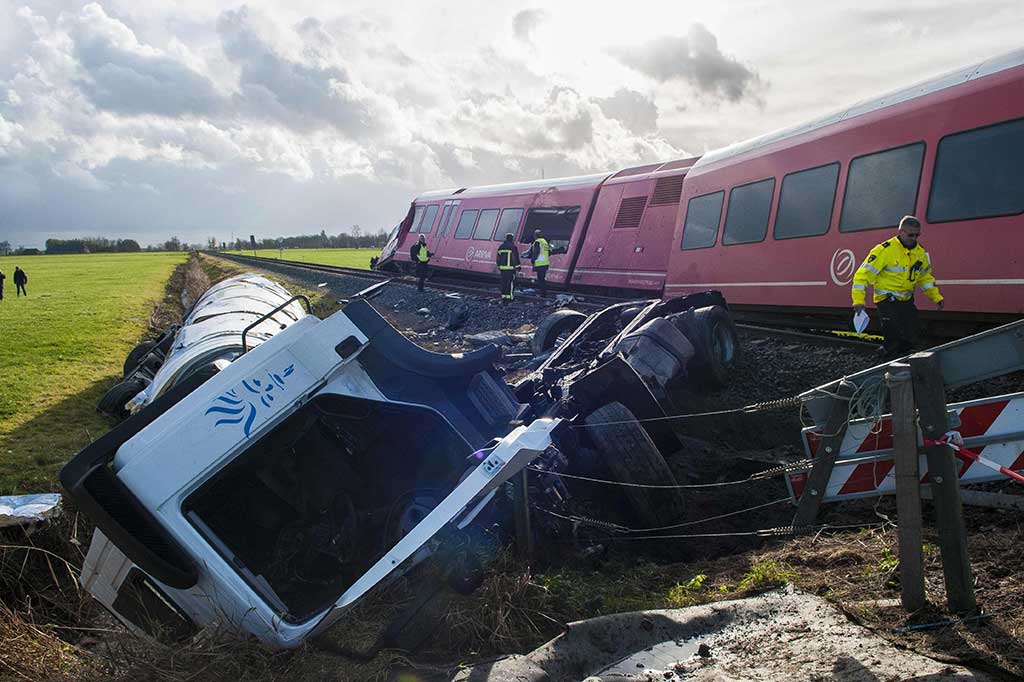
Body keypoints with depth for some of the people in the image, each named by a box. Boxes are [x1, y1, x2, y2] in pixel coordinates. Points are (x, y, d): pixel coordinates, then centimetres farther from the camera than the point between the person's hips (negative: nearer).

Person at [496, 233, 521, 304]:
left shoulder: (501, 247, 11)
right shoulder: (513, 247, -9)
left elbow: (498, 258, 15)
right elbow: (515, 258, -12)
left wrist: (499, 267, 22)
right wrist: (517, 267, -6)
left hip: (502, 268, 6)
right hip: (510, 268, -6)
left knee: (503, 282, 12)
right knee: (511, 283, -2)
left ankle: (503, 297, 14)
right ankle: (509, 297, -5)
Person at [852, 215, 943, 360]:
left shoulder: (920, 252, 6)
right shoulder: (885, 250, -16)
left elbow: (925, 276, 21)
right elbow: (864, 274, -18)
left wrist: (936, 297, 13)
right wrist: (858, 300, -25)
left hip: (907, 300, 7)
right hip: (887, 300, -7)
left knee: (909, 339, 7)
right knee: (894, 339, -12)